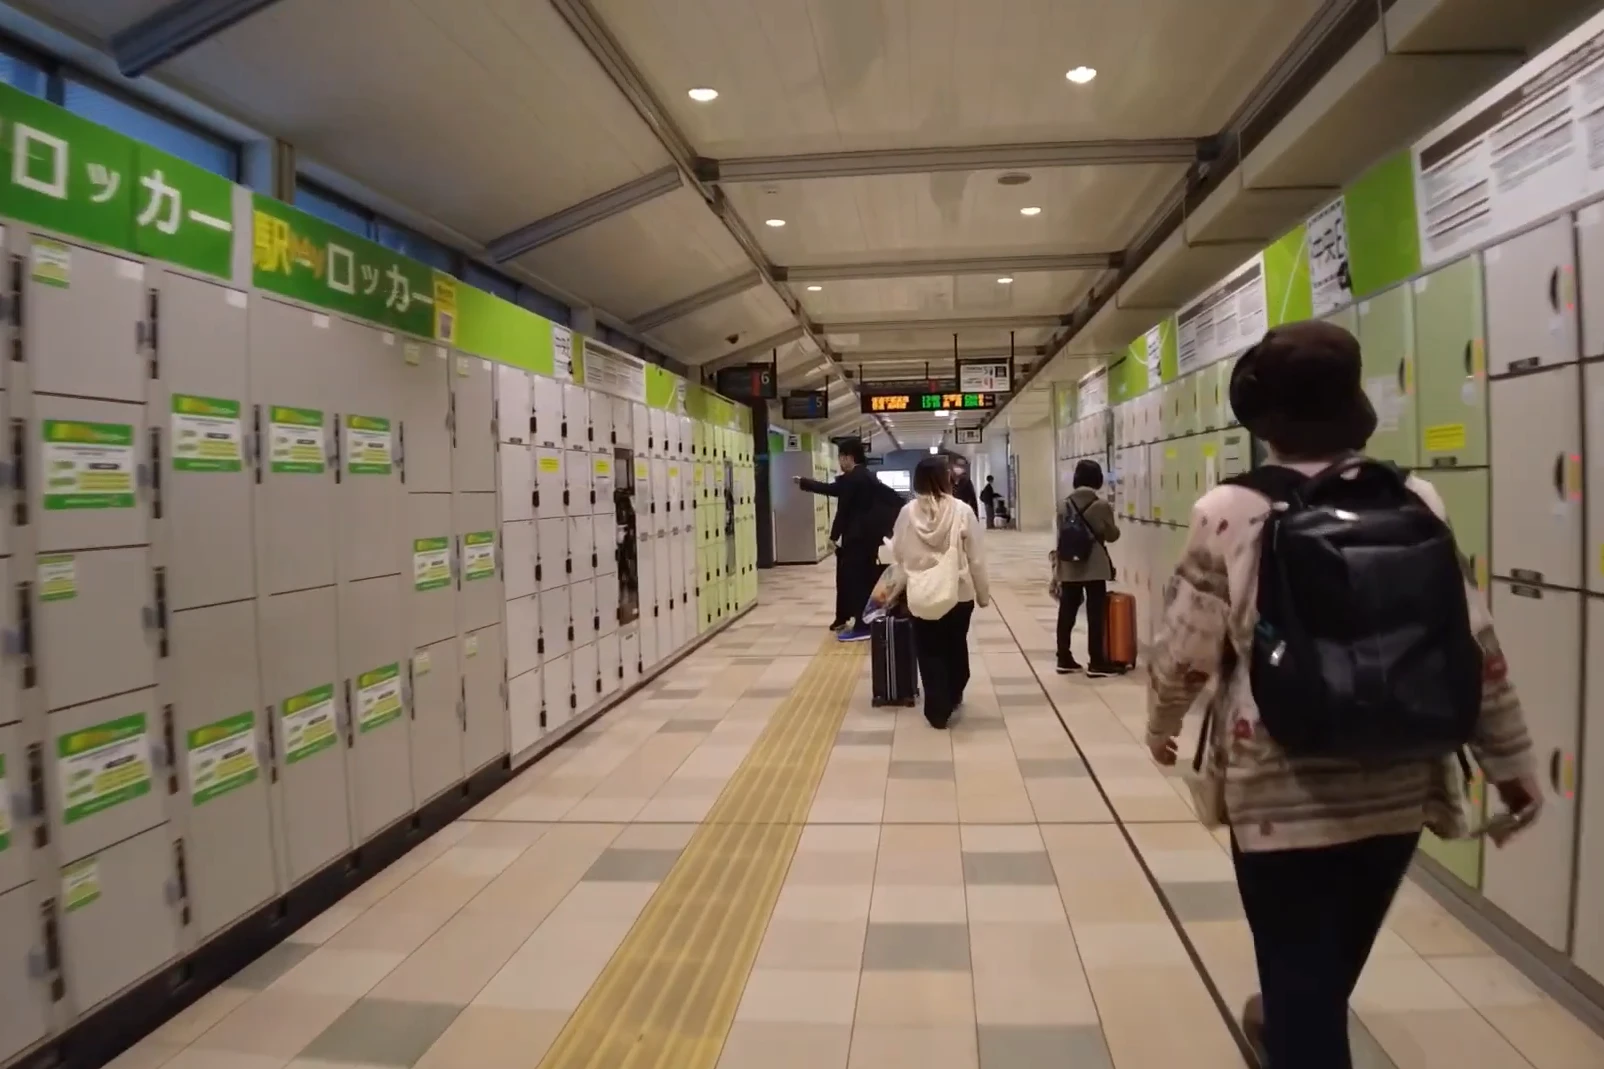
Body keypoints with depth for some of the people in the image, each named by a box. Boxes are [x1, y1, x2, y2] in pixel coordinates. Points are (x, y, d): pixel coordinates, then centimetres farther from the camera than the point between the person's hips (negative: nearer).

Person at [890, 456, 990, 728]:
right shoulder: (962, 511, -12)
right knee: (956, 647, 21)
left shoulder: (908, 512, -9)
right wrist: (983, 593, 7)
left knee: (929, 652, 11)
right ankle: (953, 697, 40)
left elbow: (897, 554, 0)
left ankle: (938, 709, 13)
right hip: (959, 593, 0)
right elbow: (976, 558, -6)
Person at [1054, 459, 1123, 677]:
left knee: (1067, 613, 9)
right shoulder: (1101, 505, -9)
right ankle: (1096, 663, 3)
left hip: (1069, 567, 4)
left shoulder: (1064, 505, 3)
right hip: (1094, 567, -4)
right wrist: (1112, 522, 20)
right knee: (1095, 614, 1)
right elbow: (1112, 535, 0)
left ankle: (1064, 659, 16)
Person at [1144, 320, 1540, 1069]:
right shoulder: (1417, 504, -3)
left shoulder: (1229, 514, -13)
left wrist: (1161, 724, 12)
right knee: (1332, 960, 28)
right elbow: (1477, 647, 1)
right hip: (1398, 786, 5)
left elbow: (1184, 647, -7)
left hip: (1281, 791, -5)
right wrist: (1510, 764, 12)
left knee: (1300, 973, 9)